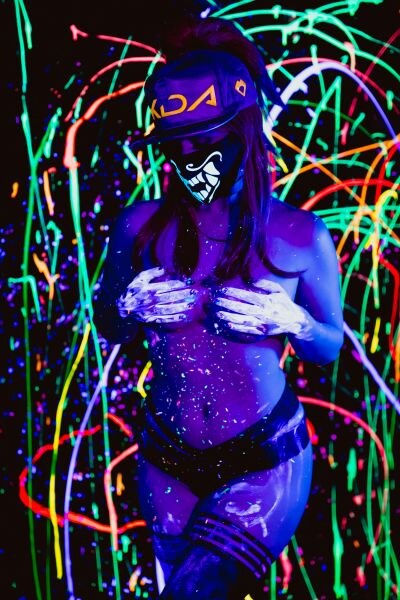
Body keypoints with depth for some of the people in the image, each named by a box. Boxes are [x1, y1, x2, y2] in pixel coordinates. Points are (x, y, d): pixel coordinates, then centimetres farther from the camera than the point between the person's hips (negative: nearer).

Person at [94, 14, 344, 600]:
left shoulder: (300, 235, -10)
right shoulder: (141, 226, -7)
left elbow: (331, 347, 3)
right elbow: (107, 326, 9)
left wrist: (292, 322, -18)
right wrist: (129, 309, -13)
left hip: (267, 461, -2)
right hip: (168, 461, 3)